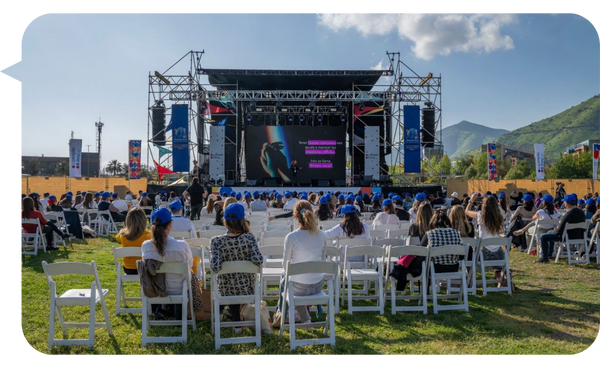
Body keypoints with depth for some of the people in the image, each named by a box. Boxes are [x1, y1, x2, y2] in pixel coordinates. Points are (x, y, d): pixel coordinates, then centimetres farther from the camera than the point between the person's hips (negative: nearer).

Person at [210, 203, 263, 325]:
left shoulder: (216, 241, -20)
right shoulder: (249, 238, -18)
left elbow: (215, 267, -28)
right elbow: (258, 260, -26)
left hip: (226, 290, 0)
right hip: (247, 289, 1)